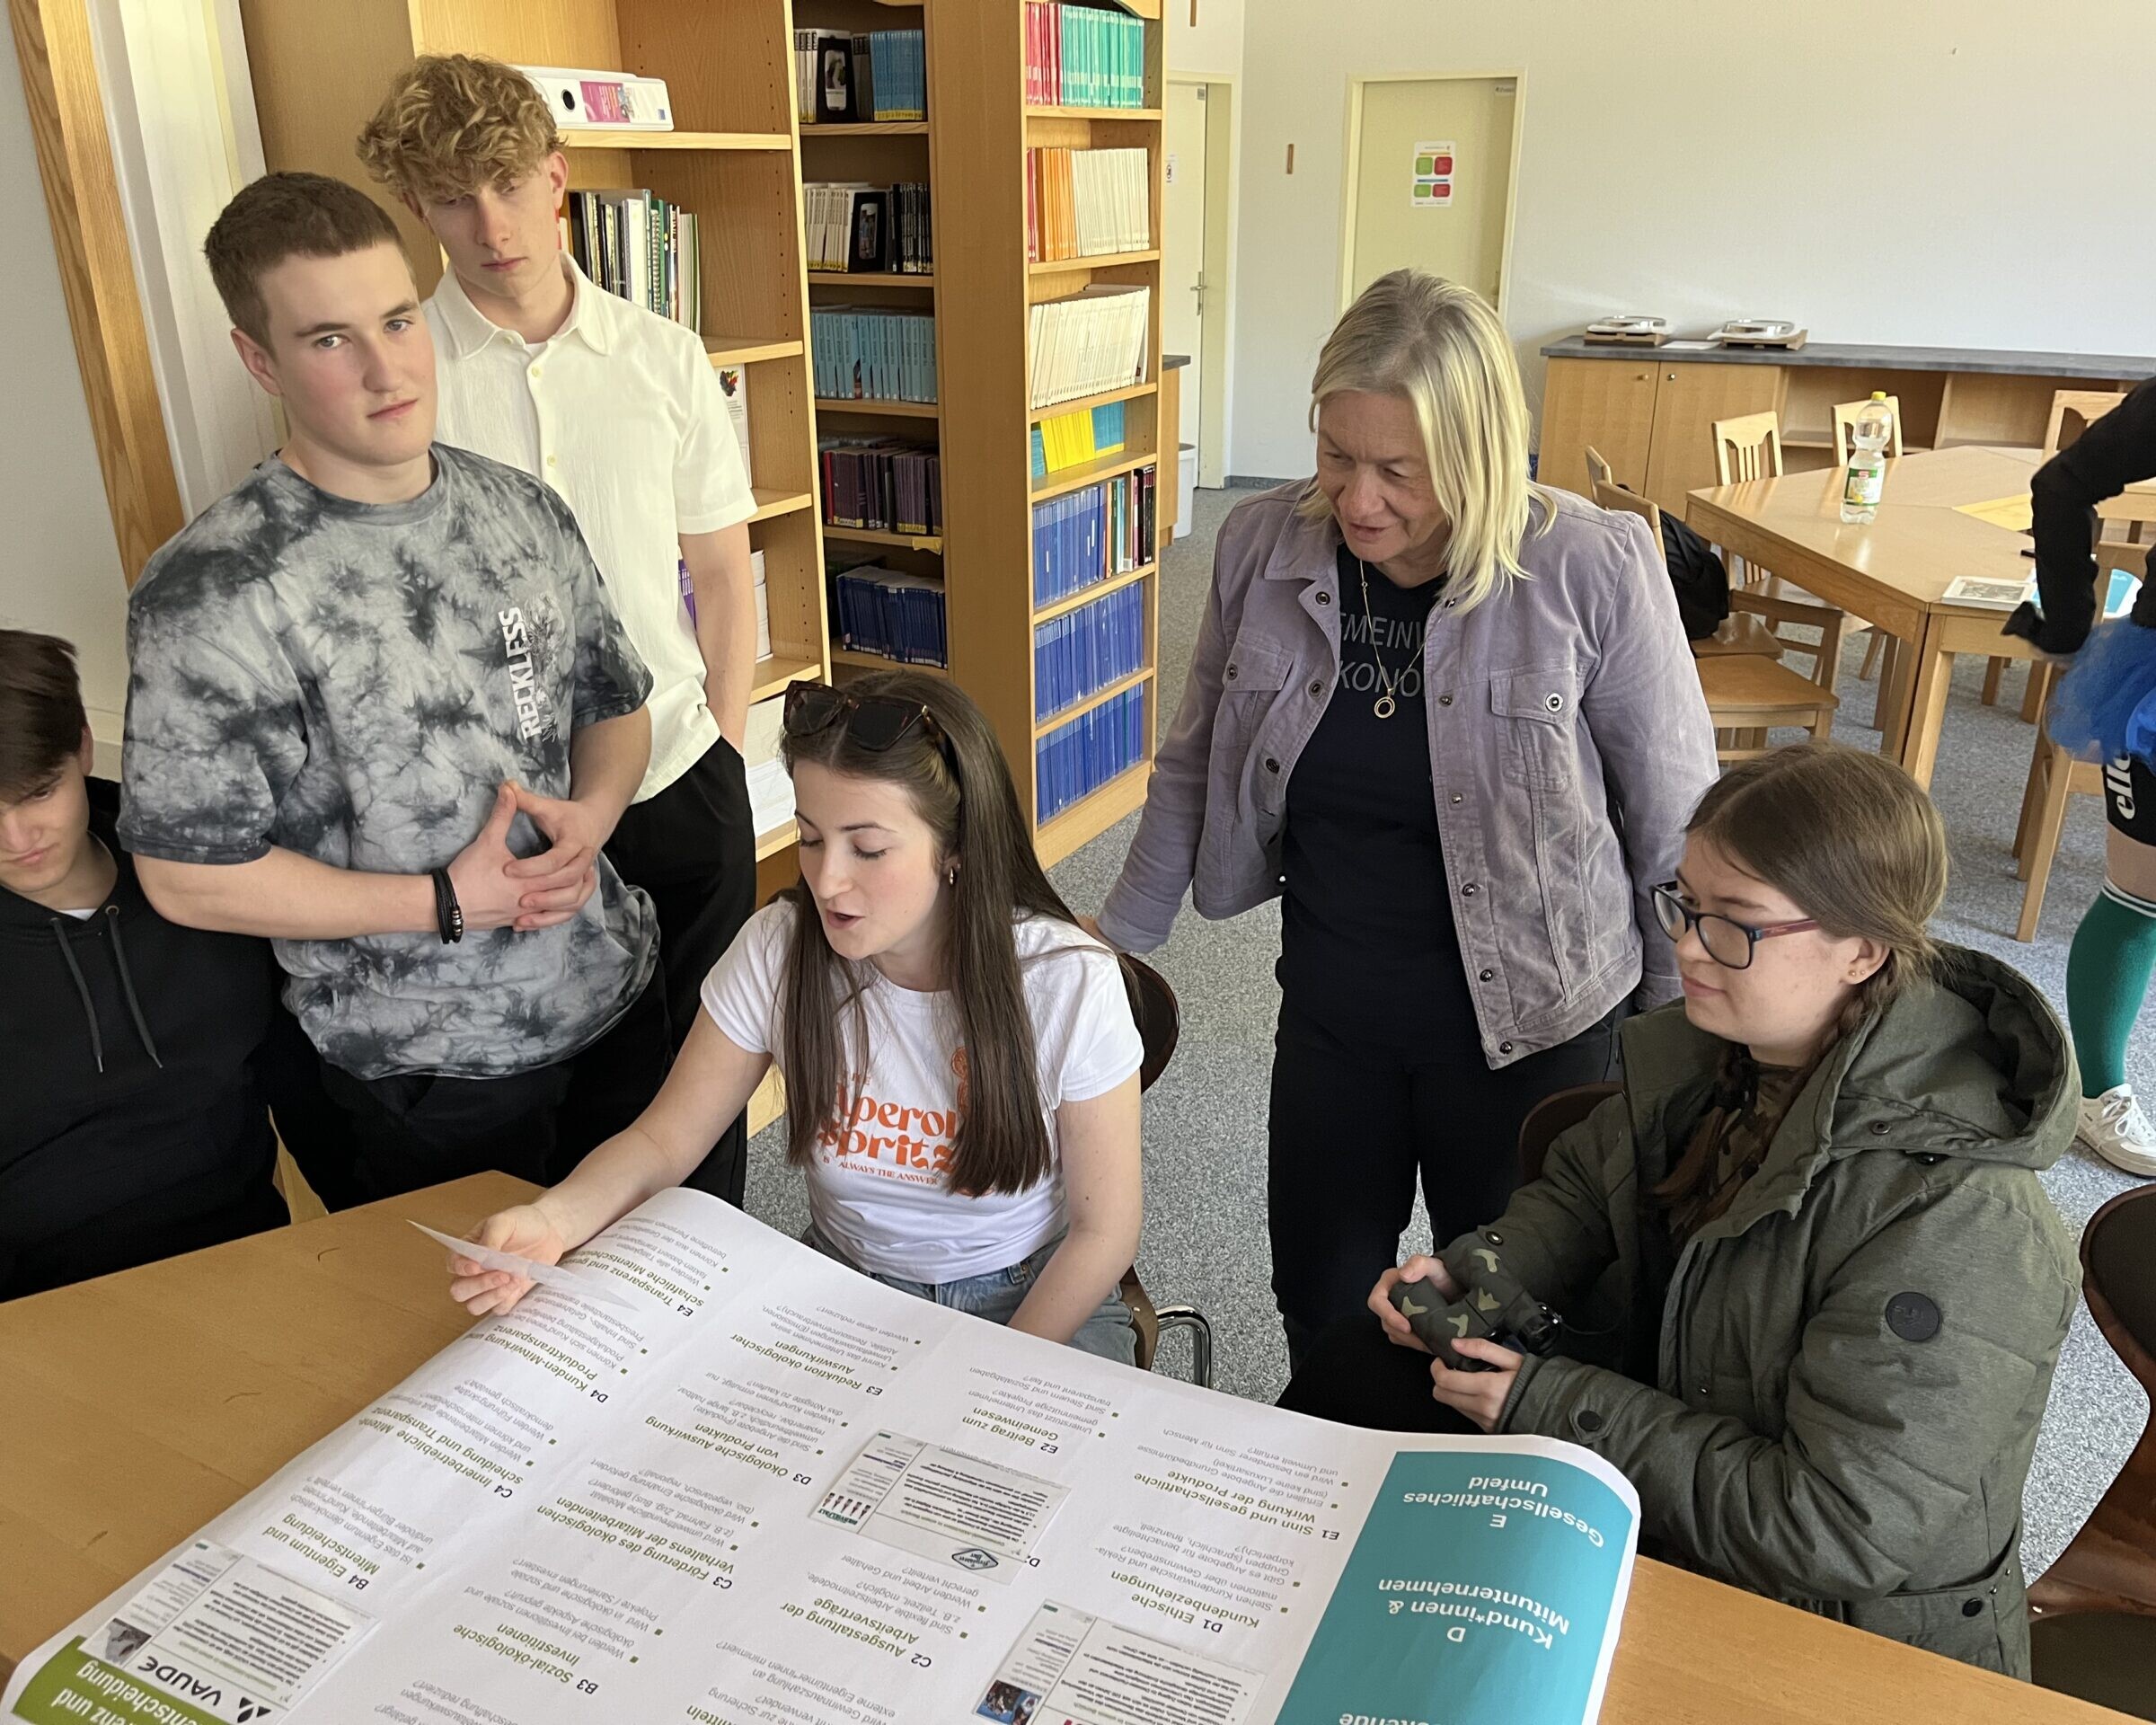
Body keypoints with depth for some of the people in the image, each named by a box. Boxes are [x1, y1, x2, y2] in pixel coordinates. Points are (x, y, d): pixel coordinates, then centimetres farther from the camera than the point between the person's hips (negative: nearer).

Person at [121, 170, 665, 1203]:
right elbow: (187, 875, -16)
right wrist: (447, 903, -18)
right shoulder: (214, 595, -18)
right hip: (429, 1073, -5)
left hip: (618, 996, 5)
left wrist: (591, 814, -11)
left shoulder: (525, 512, 0)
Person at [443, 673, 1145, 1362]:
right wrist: (552, 1220, -26)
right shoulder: (777, 950, -14)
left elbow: (1104, 1230, -11)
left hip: (1029, 1299, -1)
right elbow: (666, 1138, -6)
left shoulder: (1068, 983, -21)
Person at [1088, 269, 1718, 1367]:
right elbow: (1194, 771, 5)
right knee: (1321, 1318, 18)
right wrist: (1114, 941, 8)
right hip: (1329, 1016, 3)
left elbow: (1673, 823, -7)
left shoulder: (1592, 572, -18)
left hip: (1528, 1027, -3)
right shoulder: (1262, 547, -9)